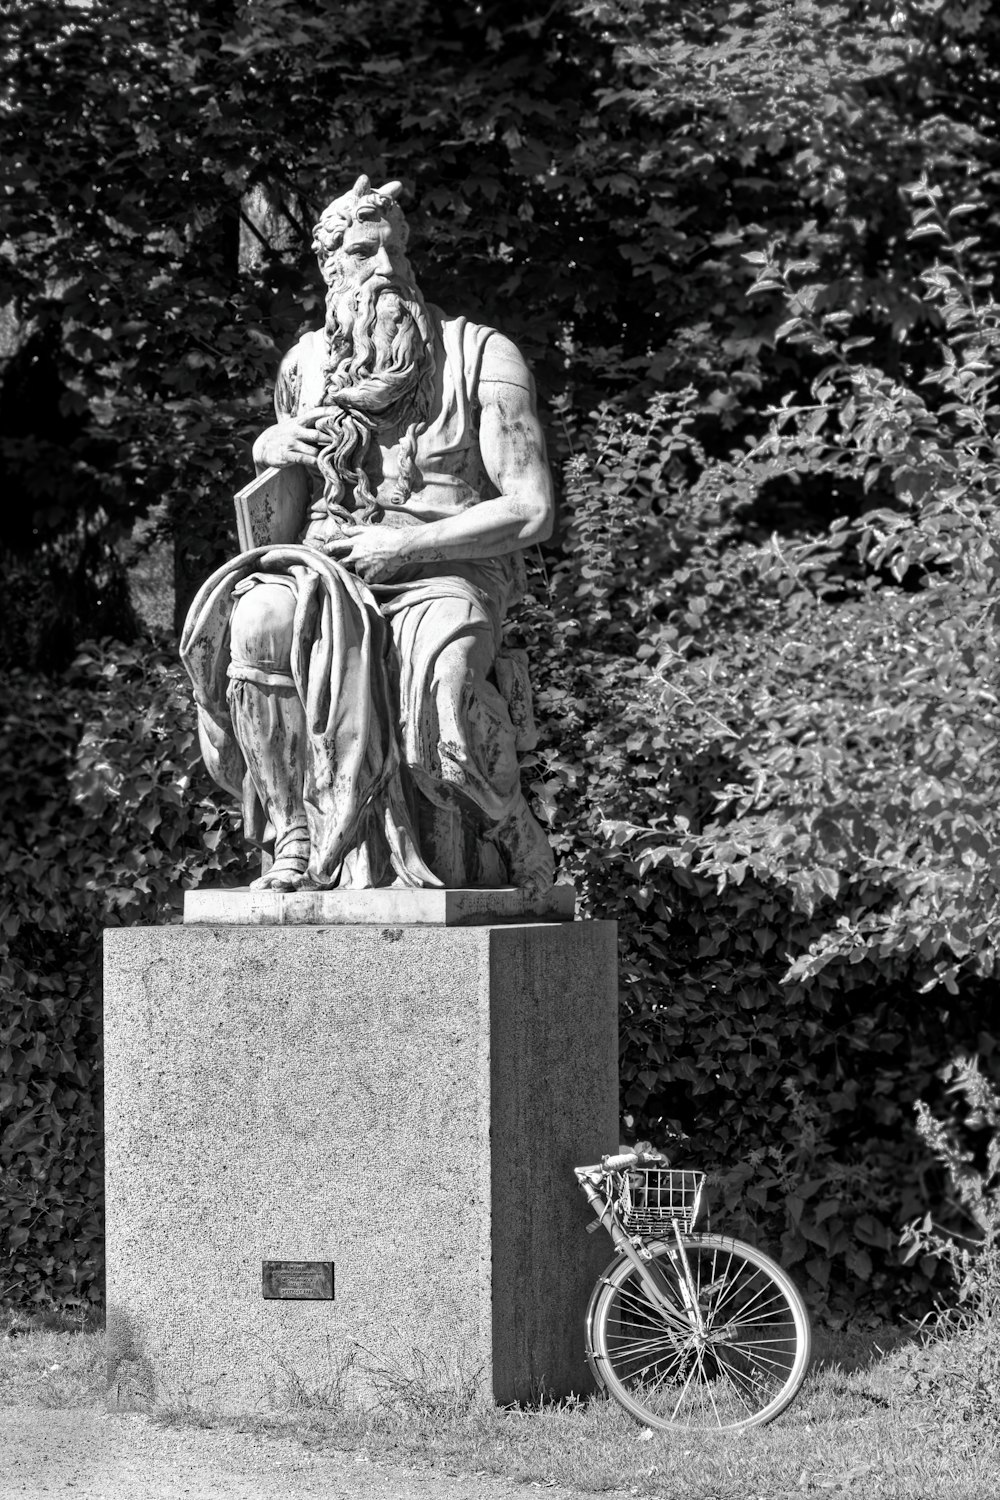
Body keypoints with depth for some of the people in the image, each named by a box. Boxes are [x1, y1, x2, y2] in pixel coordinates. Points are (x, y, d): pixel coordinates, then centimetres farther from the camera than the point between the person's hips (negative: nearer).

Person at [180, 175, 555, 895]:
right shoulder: (307, 363, 15)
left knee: (438, 669, -39)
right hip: (324, 568, 3)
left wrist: (403, 546, -14)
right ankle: (296, 843, -27)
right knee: (260, 620, -33)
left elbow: (532, 512, -7)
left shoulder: (482, 355, 0)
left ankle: (511, 835, -12)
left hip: (447, 571, -3)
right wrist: (267, 448, 9)